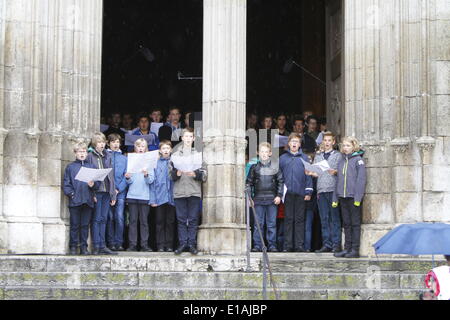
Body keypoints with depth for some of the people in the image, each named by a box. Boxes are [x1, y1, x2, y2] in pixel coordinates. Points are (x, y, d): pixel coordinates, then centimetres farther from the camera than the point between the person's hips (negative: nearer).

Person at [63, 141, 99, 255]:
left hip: (88, 201, 2)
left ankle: (84, 247, 10)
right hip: (75, 201, -2)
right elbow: (66, 184, 3)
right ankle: (73, 247, 7)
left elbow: (98, 183, 8)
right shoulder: (70, 167, 8)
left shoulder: (91, 167, 13)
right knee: (75, 225, 1)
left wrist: (93, 185, -12)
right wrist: (71, 193, -11)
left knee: (85, 225, 5)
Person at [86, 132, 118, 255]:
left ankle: (102, 246, 9)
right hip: (96, 191, -5)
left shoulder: (108, 156, 14)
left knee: (103, 219, 7)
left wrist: (113, 193, 10)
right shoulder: (90, 156, -1)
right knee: (96, 219, -4)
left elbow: (111, 175, 15)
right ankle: (96, 246, -2)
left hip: (107, 192, 5)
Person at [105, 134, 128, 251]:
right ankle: (111, 242, 4)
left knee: (120, 217, -6)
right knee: (110, 217, -1)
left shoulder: (124, 158, 13)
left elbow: (126, 176, 6)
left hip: (121, 192, 1)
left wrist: (118, 189, -7)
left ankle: (119, 242, -2)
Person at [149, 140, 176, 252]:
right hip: (160, 197, -1)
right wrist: (153, 199, -4)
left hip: (171, 197, 1)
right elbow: (152, 182, 2)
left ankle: (169, 245, 10)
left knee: (170, 222, 5)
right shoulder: (155, 163, 4)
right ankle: (160, 245, 6)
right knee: (160, 222, 2)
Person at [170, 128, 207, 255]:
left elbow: (204, 174, 5)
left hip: (194, 191, 0)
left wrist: (195, 174, -13)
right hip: (179, 191, 0)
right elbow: (171, 174, 9)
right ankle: (182, 243, 5)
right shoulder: (175, 155, 13)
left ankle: (192, 243, 3)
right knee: (181, 219, 1)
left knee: (193, 219, -1)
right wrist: (176, 173, -12)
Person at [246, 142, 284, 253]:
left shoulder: (275, 167, 7)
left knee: (272, 224, 1)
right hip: (258, 199, 0)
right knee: (258, 224, 0)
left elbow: (281, 182, 10)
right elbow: (249, 183, 10)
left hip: (272, 199, 0)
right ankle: (257, 245, 3)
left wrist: (279, 195, 0)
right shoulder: (254, 168, 8)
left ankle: (272, 245, 7)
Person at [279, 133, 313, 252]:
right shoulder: (283, 158, 9)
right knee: (288, 219, 2)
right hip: (288, 192, 0)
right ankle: (288, 245, 5)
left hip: (300, 193, 0)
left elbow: (308, 175, 7)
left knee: (300, 219, 2)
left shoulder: (304, 158, 8)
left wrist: (308, 192, 0)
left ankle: (299, 245, 5)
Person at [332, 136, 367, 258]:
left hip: (353, 197, -6)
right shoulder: (341, 160, 15)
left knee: (355, 223, -1)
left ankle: (355, 249, 1)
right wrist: (335, 198, 12)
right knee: (346, 224, 10)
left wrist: (358, 197, -17)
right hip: (342, 197, 6)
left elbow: (361, 179, -11)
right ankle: (347, 248, 14)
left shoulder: (358, 160, -5)